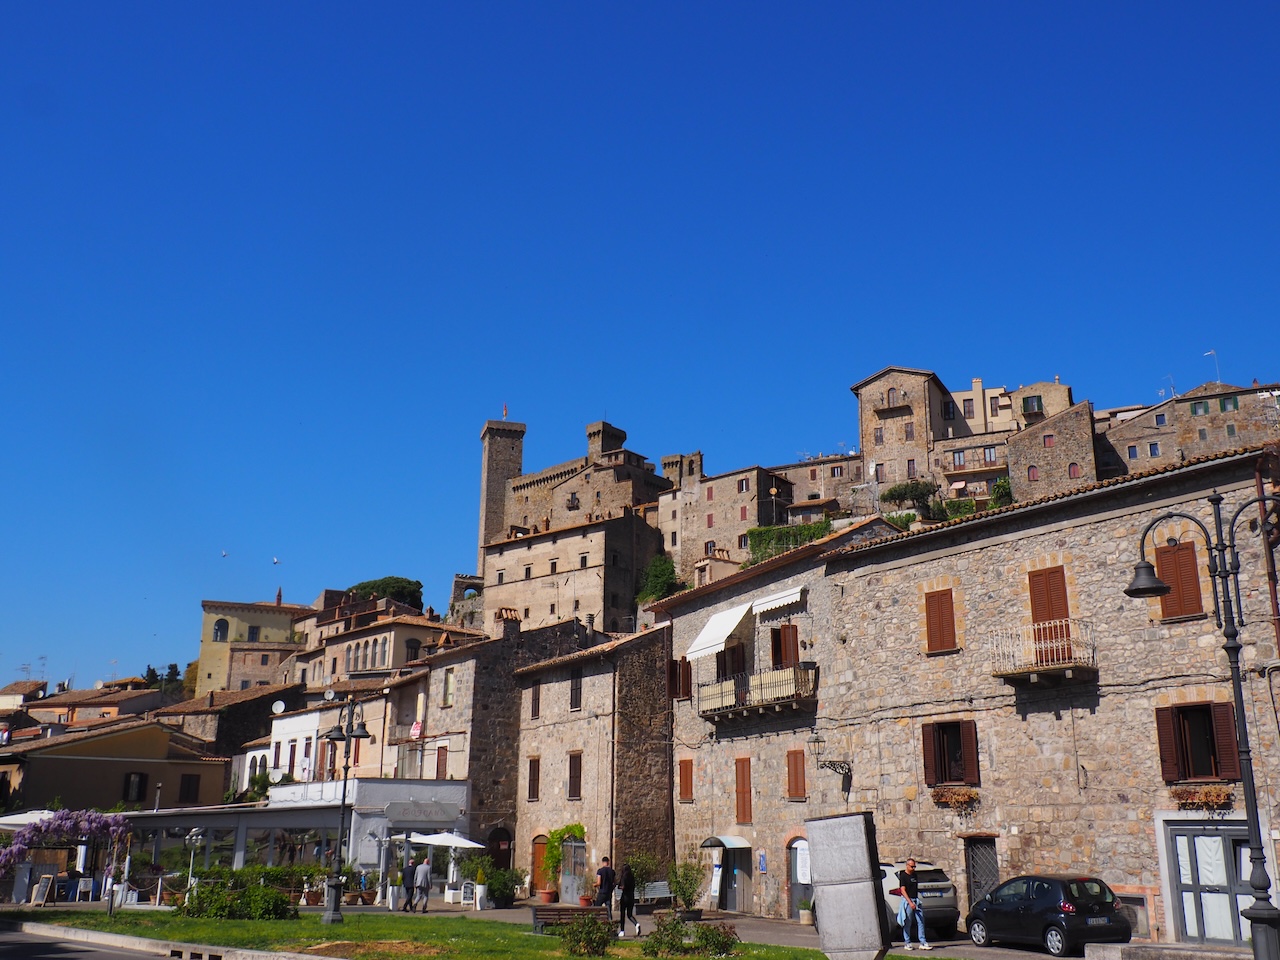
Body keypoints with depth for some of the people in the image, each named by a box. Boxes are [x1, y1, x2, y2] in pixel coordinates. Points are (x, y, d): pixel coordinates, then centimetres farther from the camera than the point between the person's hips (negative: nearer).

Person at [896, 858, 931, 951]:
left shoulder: (914, 875, 14)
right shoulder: (903, 876, -8)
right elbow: (903, 890, -14)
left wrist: (916, 901, 16)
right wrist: (910, 902, -22)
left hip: (916, 900, 7)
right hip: (907, 901, -7)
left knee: (920, 921, 2)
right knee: (907, 923, -1)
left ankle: (923, 943, 5)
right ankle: (907, 943, 8)